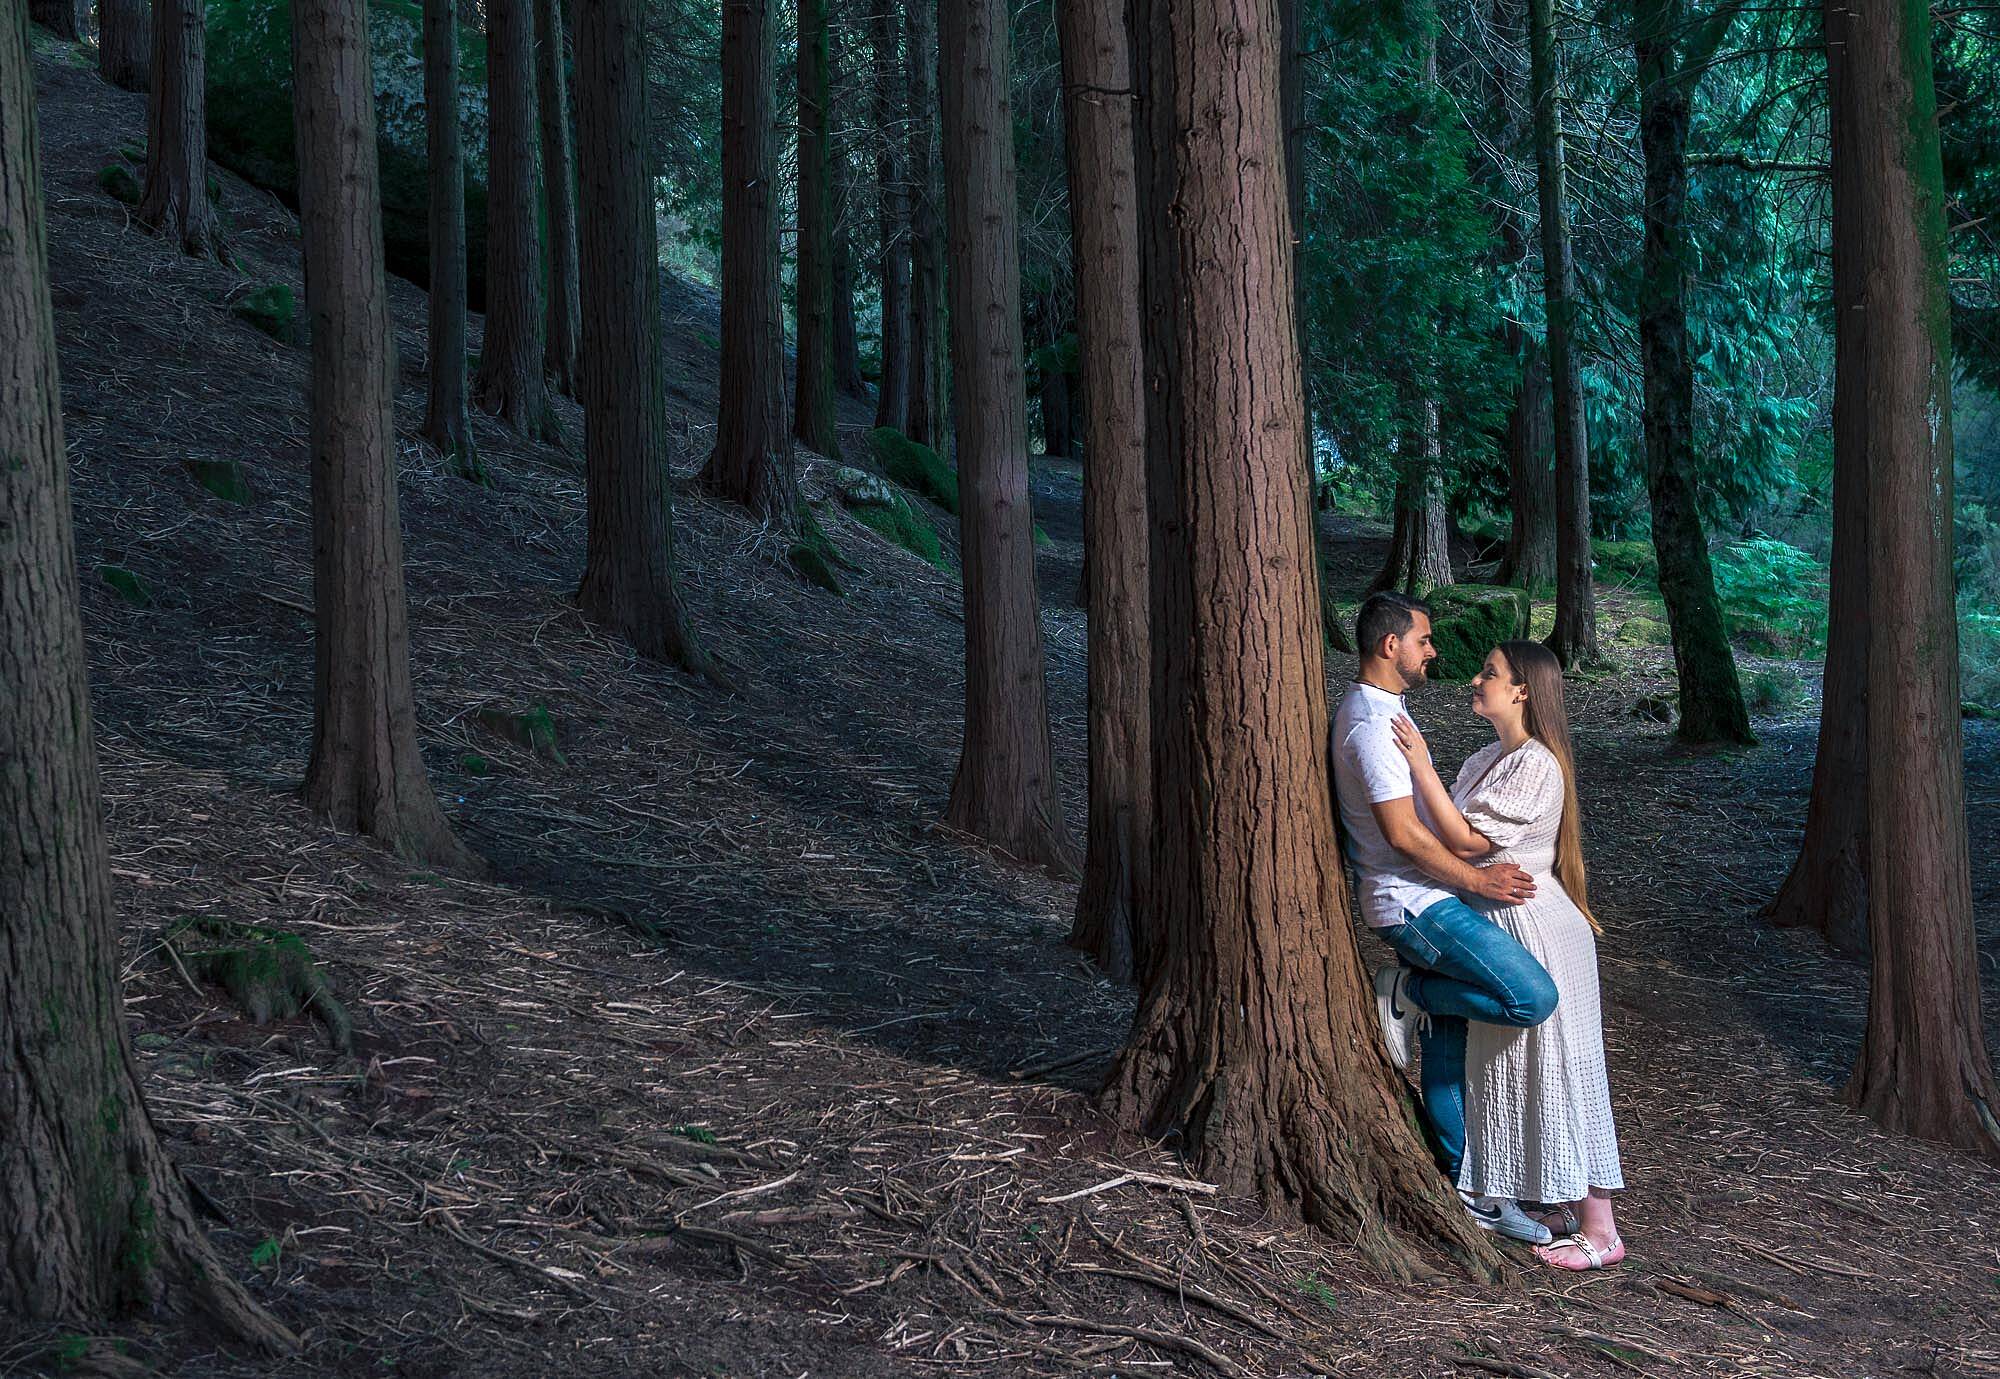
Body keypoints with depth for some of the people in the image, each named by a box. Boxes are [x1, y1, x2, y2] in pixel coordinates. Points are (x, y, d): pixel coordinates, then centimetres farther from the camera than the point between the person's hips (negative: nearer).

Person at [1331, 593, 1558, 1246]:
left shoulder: (1375, 711, 16)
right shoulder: (1373, 723, -19)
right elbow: (1404, 833, -23)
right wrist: (1478, 880, -16)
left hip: (1418, 902, 11)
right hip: (1418, 904, -11)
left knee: (1448, 1042, 12)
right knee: (1534, 998, -19)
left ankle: (1471, 1188, 18)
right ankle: (1408, 995, -2)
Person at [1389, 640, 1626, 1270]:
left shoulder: (1535, 764, -19)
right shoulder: (1492, 758, 11)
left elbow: (1465, 840, -22)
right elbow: (1442, 828, 11)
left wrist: (1421, 765, -21)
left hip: (1532, 926, -10)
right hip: (1500, 923, 10)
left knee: (1555, 1070, -4)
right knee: (1518, 1067, 16)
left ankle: (1599, 1230, 4)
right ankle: (1566, 1203, 27)